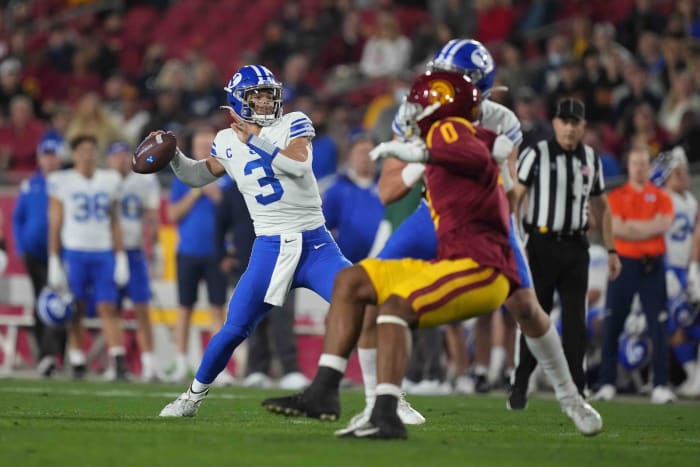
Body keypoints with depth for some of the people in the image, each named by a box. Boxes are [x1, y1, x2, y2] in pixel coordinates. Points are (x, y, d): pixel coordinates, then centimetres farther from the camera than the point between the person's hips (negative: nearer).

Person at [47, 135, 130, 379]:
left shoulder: (109, 180, 9)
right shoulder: (62, 182, 0)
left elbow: (115, 223, 12)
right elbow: (55, 225, 1)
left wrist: (121, 258, 7)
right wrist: (54, 263, -3)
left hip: (103, 253, 2)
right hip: (73, 253, -2)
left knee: (108, 309, -5)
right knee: (76, 311, 2)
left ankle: (119, 363, -11)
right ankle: (77, 364, 8)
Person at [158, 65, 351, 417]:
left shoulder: (294, 124, -3)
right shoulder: (228, 142, 7)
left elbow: (299, 163, -22)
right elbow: (198, 176, 23)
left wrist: (255, 140, -19)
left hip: (315, 244, -2)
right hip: (270, 249, 2)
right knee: (234, 330, 0)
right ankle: (193, 396, 21)